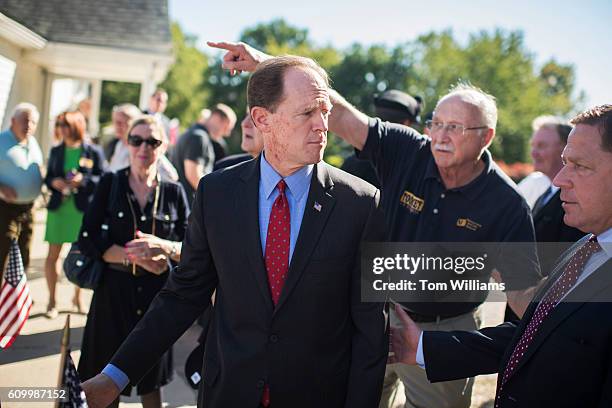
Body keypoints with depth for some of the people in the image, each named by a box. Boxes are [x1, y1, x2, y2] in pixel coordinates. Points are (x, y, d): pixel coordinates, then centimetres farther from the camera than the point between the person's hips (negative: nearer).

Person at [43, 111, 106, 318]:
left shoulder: (93, 152, -2)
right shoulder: (56, 151, 9)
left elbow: (103, 179, -4)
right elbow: (48, 177, 13)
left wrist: (83, 180, -19)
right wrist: (54, 182, -9)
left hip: (83, 208, -2)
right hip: (58, 207, 3)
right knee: (53, 254, 3)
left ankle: (77, 296, 26)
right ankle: (52, 300, 14)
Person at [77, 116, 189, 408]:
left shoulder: (174, 192, 3)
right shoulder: (110, 184, 1)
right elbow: (88, 240, -5)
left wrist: (163, 247, -19)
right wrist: (136, 257, -16)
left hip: (158, 293, 1)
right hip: (114, 290, -1)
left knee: (151, 383, 12)